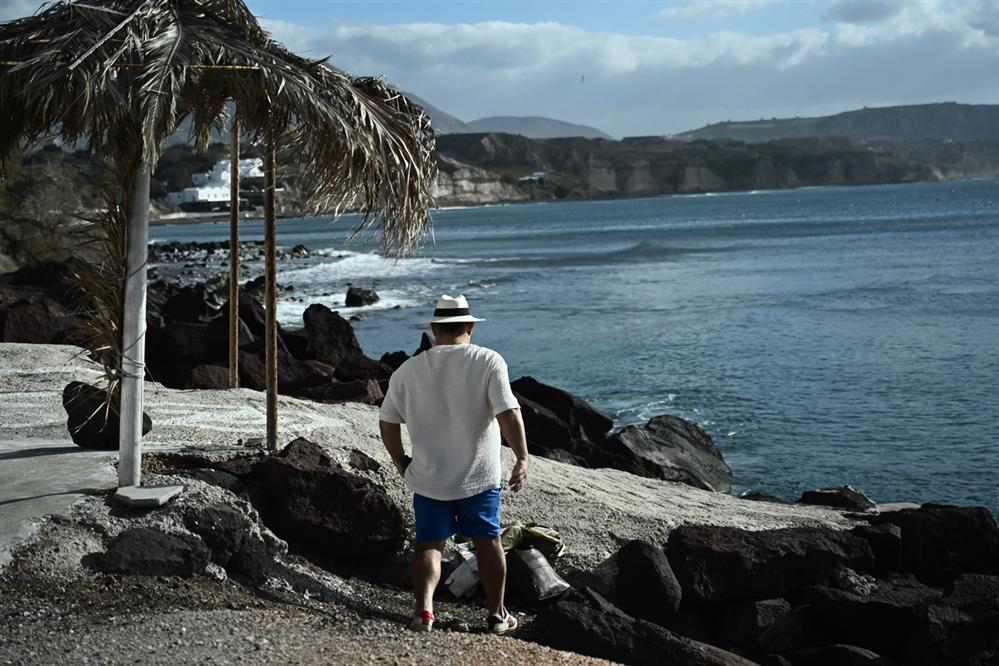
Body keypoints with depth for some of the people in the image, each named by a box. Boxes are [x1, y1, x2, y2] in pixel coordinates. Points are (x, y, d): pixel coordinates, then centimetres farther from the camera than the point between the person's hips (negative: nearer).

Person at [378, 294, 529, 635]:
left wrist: (400, 461, 17)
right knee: (488, 542, 15)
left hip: (428, 479, 1)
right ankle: (496, 614, 26)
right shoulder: (488, 362, -9)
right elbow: (508, 413, -19)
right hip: (479, 478, -1)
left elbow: (387, 421, 4)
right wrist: (522, 458, -15)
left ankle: (424, 608, -11)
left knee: (429, 545, 10)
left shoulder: (408, 370, -1)